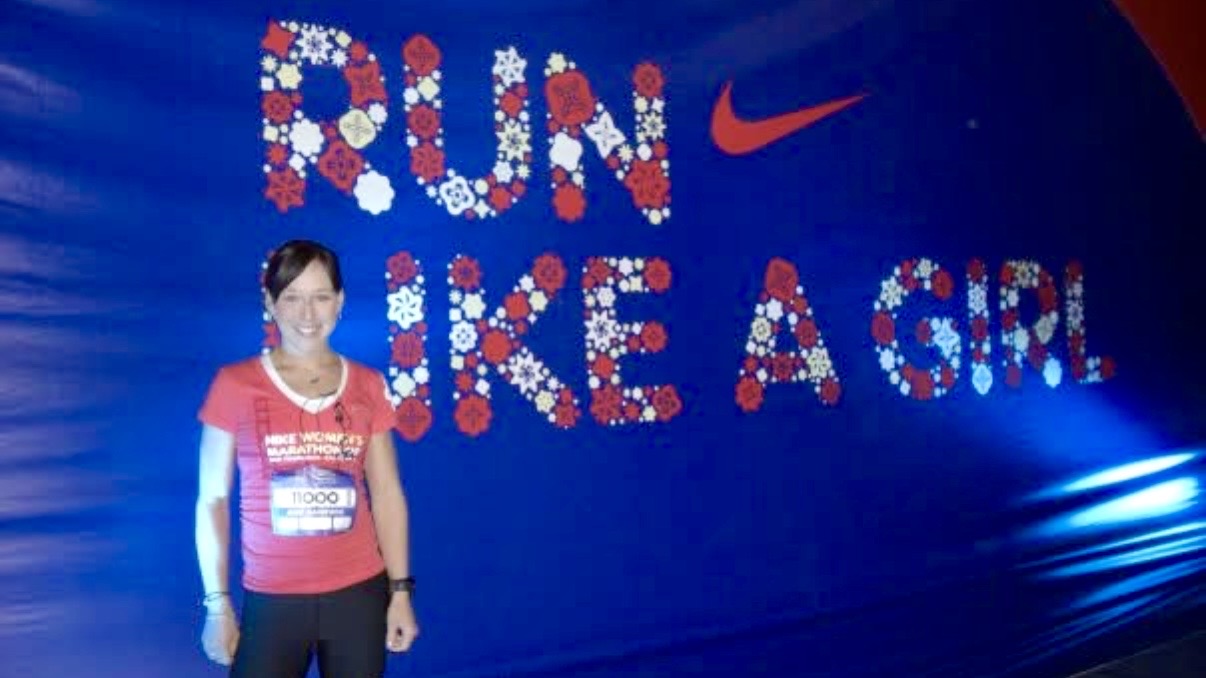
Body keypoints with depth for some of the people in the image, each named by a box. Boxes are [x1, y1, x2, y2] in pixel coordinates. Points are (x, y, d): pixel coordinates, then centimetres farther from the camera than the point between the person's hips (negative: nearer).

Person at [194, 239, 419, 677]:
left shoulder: (368, 387, 2)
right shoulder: (235, 385, -4)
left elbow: (387, 492, 5)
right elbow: (212, 499, -1)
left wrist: (400, 590, 2)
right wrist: (218, 604, -1)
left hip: (358, 594, 2)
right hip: (271, 600, -1)